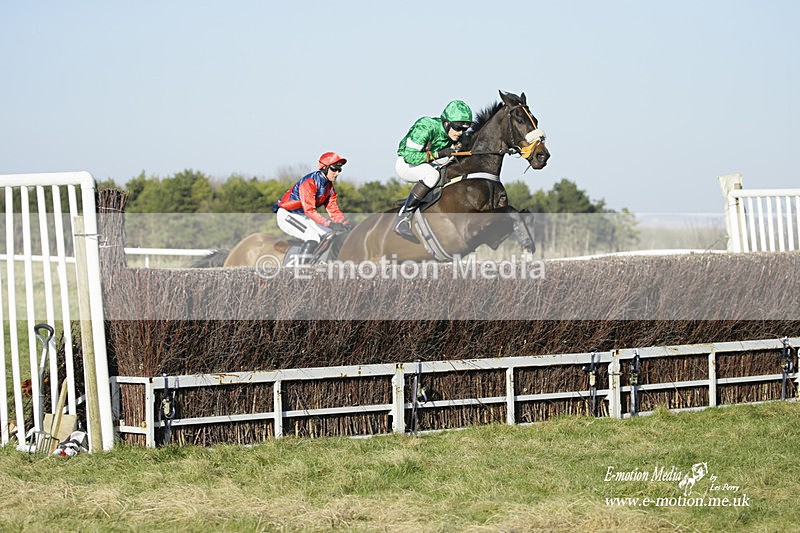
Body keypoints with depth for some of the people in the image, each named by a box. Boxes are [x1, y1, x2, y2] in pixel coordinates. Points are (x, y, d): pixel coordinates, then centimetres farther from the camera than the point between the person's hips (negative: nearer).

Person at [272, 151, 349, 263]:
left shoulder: (330, 188, 5)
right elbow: (309, 210, -32)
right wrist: (329, 223, -39)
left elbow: (334, 210, 0)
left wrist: (344, 224, -19)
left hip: (304, 217, 9)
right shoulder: (309, 182, -24)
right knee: (313, 237, -28)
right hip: (287, 215, -9)